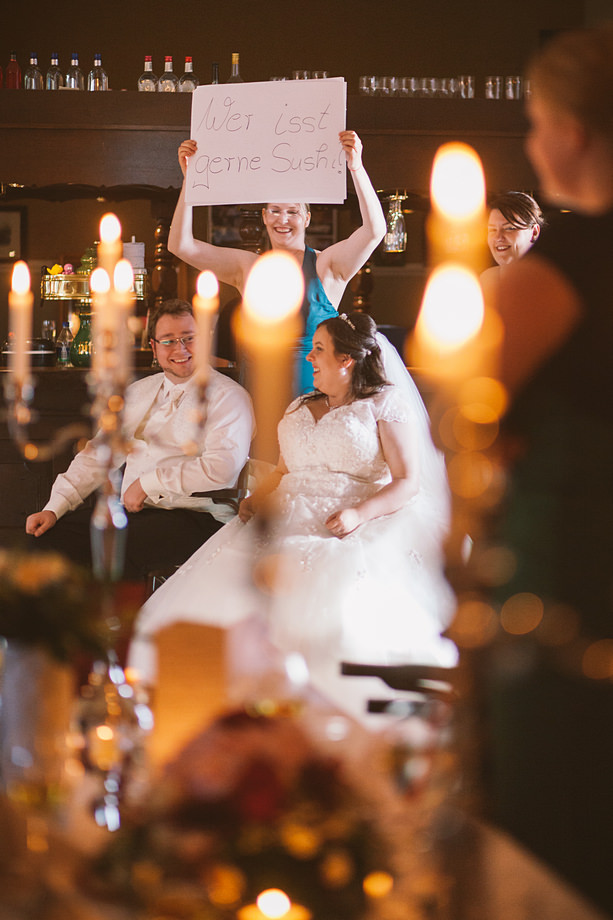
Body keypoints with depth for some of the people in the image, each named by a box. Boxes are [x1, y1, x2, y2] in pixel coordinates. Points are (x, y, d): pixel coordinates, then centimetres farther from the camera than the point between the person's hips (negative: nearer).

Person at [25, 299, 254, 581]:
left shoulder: (228, 397, -1)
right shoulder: (138, 393, 21)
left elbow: (221, 468, -16)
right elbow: (99, 454, 20)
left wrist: (147, 482, -12)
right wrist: (55, 507, 7)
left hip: (194, 516, -6)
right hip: (131, 514, 7)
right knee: (49, 532, -15)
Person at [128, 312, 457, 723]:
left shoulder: (387, 404, 7)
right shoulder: (299, 409, 27)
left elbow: (408, 483, -1)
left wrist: (359, 513, -18)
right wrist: (257, 499, 7)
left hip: (357, 530, -6)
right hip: (291, 520, 6)